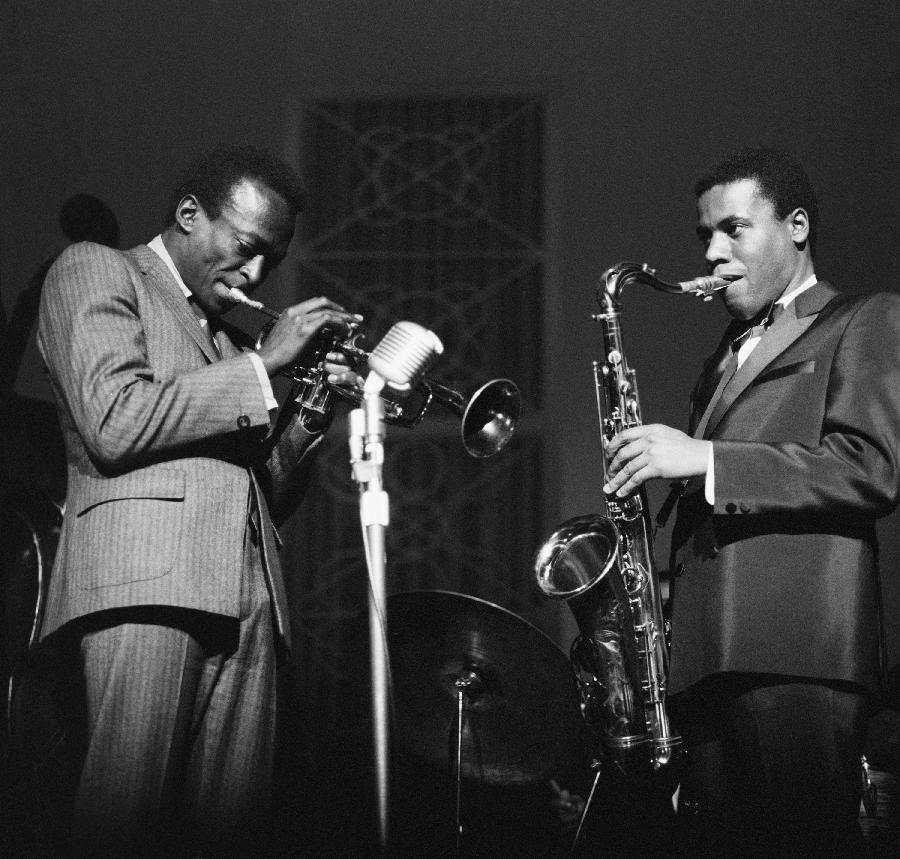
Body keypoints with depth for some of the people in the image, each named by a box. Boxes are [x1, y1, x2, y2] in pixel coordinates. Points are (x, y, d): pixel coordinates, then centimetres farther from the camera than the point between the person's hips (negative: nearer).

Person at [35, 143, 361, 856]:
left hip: (248, 596, 7)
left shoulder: (230, 336, 30)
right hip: (143, 576, -7)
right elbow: (113, 422, -8)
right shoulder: (95, 270, 10)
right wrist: (263, 366, -3)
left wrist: (309, 410, 12)